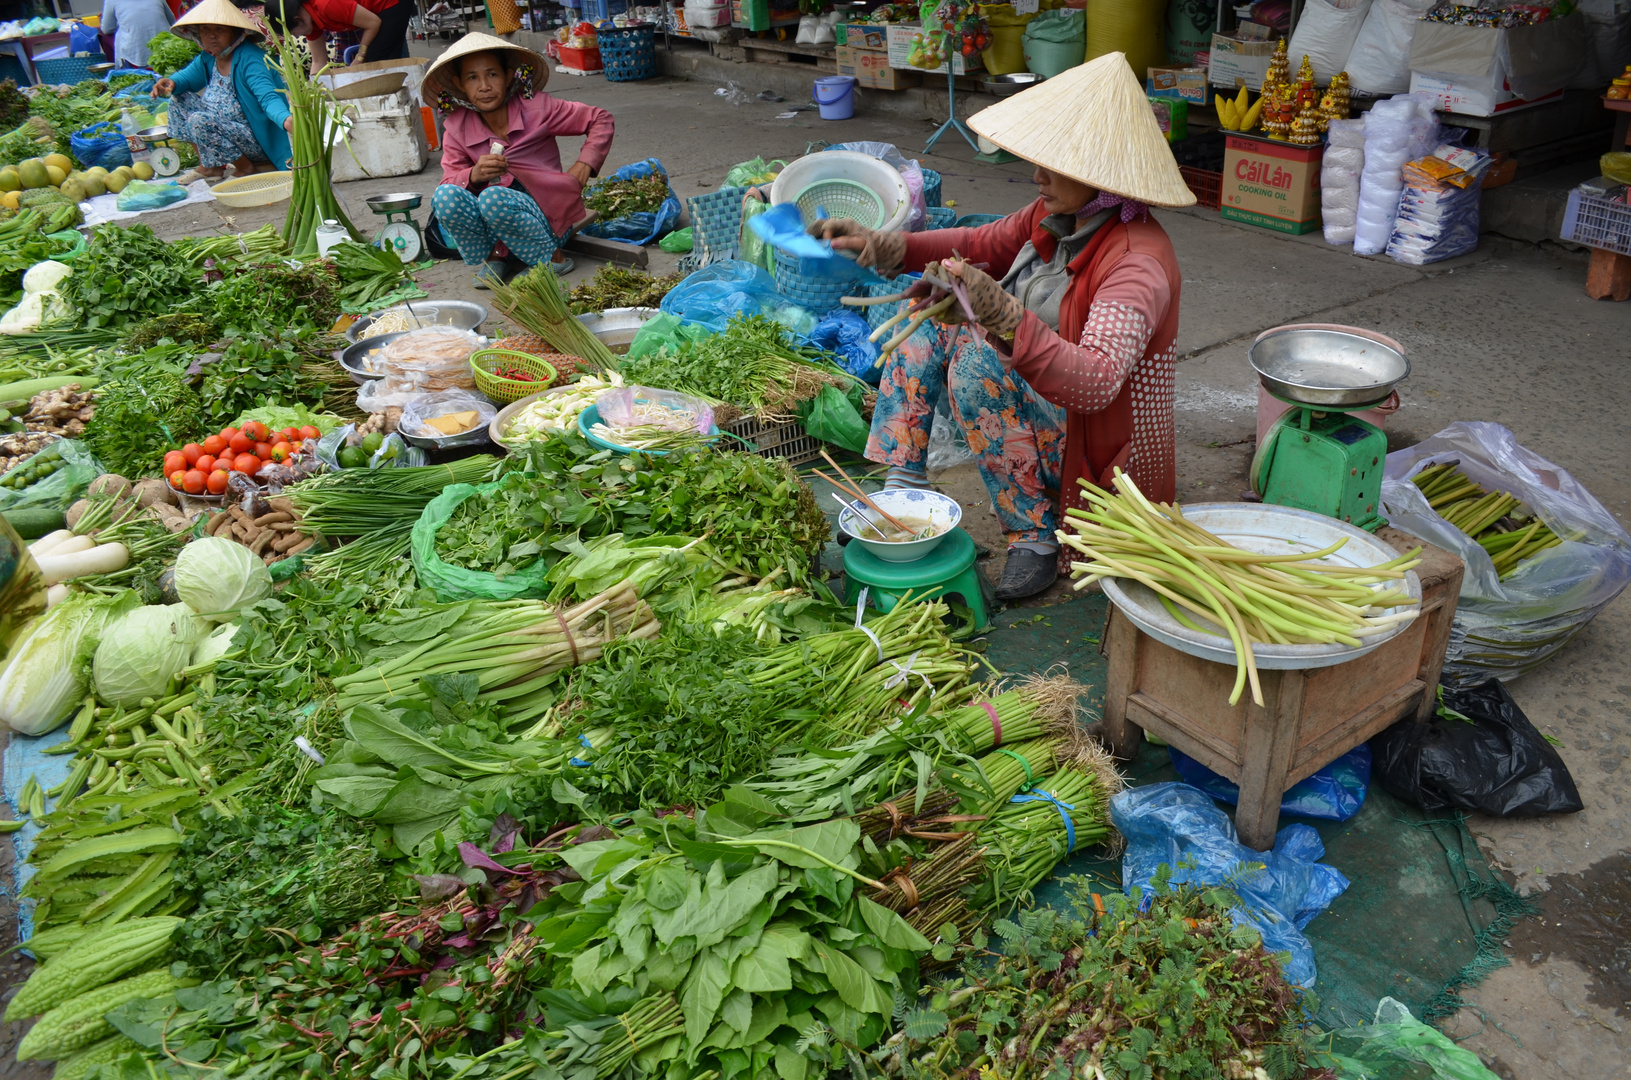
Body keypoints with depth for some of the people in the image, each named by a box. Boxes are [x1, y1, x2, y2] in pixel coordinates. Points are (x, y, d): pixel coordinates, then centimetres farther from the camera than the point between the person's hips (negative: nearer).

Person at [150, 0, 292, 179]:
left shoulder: (249, 59, -22)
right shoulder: (207, 58, 4)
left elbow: (268, 98, -34)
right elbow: (188, 76, 19)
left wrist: (286, 120, -56)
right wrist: (171, 82, -6)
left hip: (256, 141, -9)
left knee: (199, 122, -26)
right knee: (179, 98, 8)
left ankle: (247, 168, -7)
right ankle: (208, 166, 13)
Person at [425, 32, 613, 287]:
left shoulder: (536, 108, -6)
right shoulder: (456, 129, 1)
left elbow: (600, 119, 2)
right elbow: (450, 178, -5)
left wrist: (584, 164, -11)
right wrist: (473, 175, -27)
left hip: (545, 217, -3)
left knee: (493, 198, -34)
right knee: (445, 196, -25)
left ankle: (552, 259, -12)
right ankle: (491, 259, -3)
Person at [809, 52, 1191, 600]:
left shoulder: (1139, 263, -27)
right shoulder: (1057, 214, -2)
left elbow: (1096, 383, -40)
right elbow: (984, 244, 14)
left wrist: (1003, 317, -52)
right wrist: (884, 247, 2)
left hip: (1091, 444, -9)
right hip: (1034, 401, 9)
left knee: (977, 356, -30)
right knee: (927, 315, -1)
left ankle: (1035, 536, -19)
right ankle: (902, 492, -2)